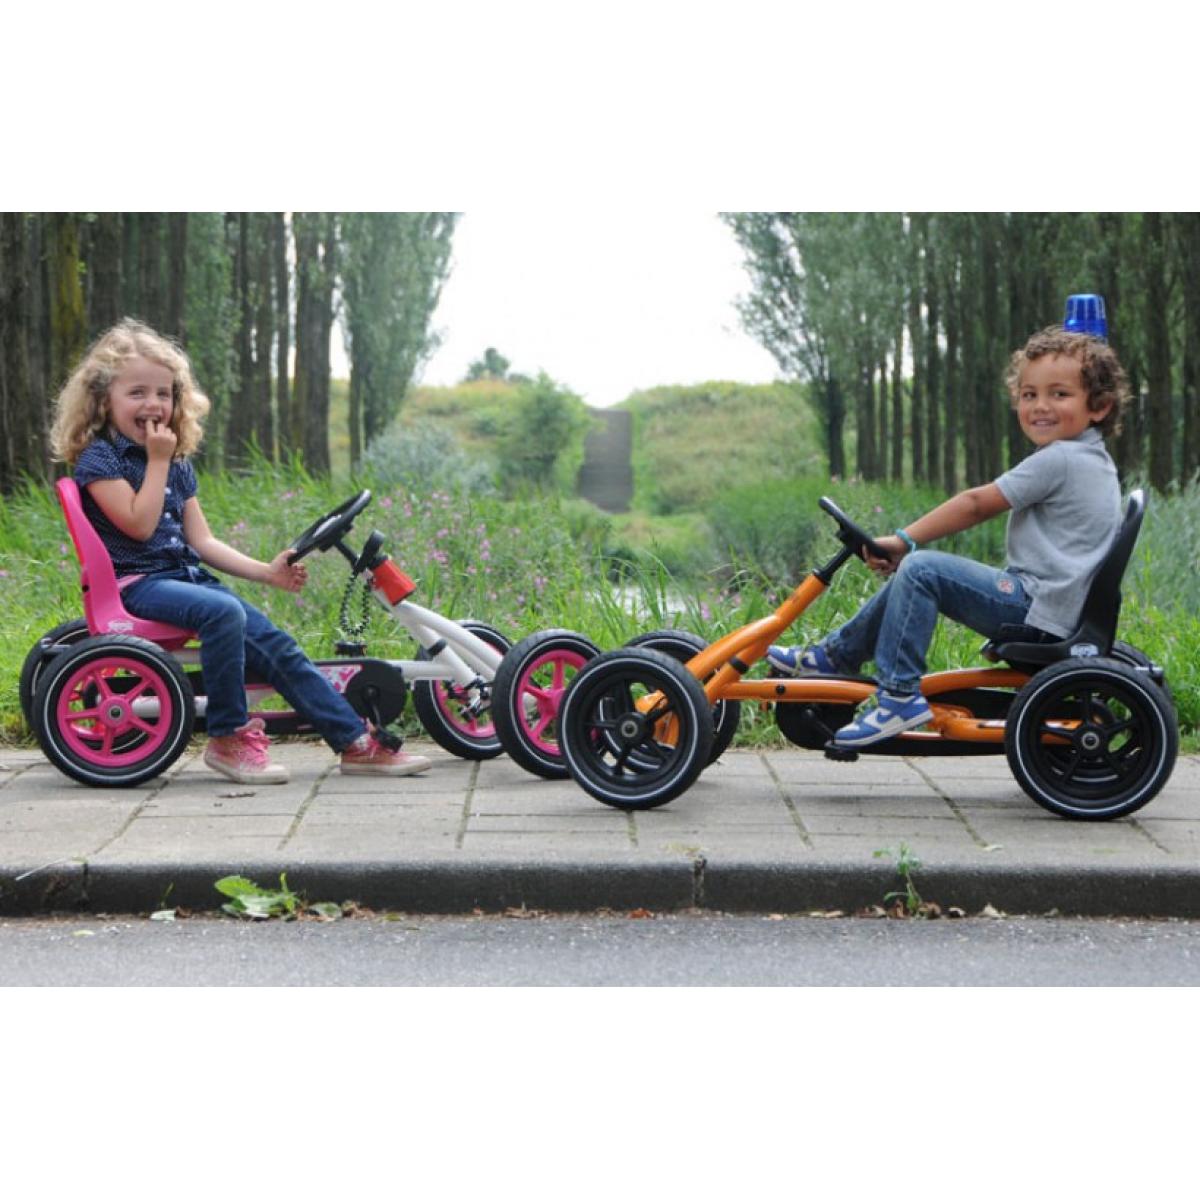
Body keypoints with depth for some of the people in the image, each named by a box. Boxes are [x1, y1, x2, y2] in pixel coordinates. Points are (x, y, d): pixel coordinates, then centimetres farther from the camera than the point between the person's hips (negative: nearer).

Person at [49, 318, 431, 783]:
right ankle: (228, 737, -21)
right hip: (137, 584, -7)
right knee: (224, 612, -34)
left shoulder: (177, 465, 17)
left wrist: (265, 571, 3)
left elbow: (202, 541, 14)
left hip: (187, 576, 7)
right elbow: (139, 524, -16)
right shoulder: (98, 458, -4)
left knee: (276, 645, -7)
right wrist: (157, 462, -11)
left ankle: (357, 741, -7)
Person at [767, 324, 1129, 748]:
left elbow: (976, 504, -12)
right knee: (914, 571, 15)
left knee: (921, 569, -17)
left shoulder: (1058, 460, -14)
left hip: (1036, 609, -10)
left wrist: (903, 539, -6)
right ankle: (835, 656, 21)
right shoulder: (1095, 461, 17)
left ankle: (898, 694, -17)